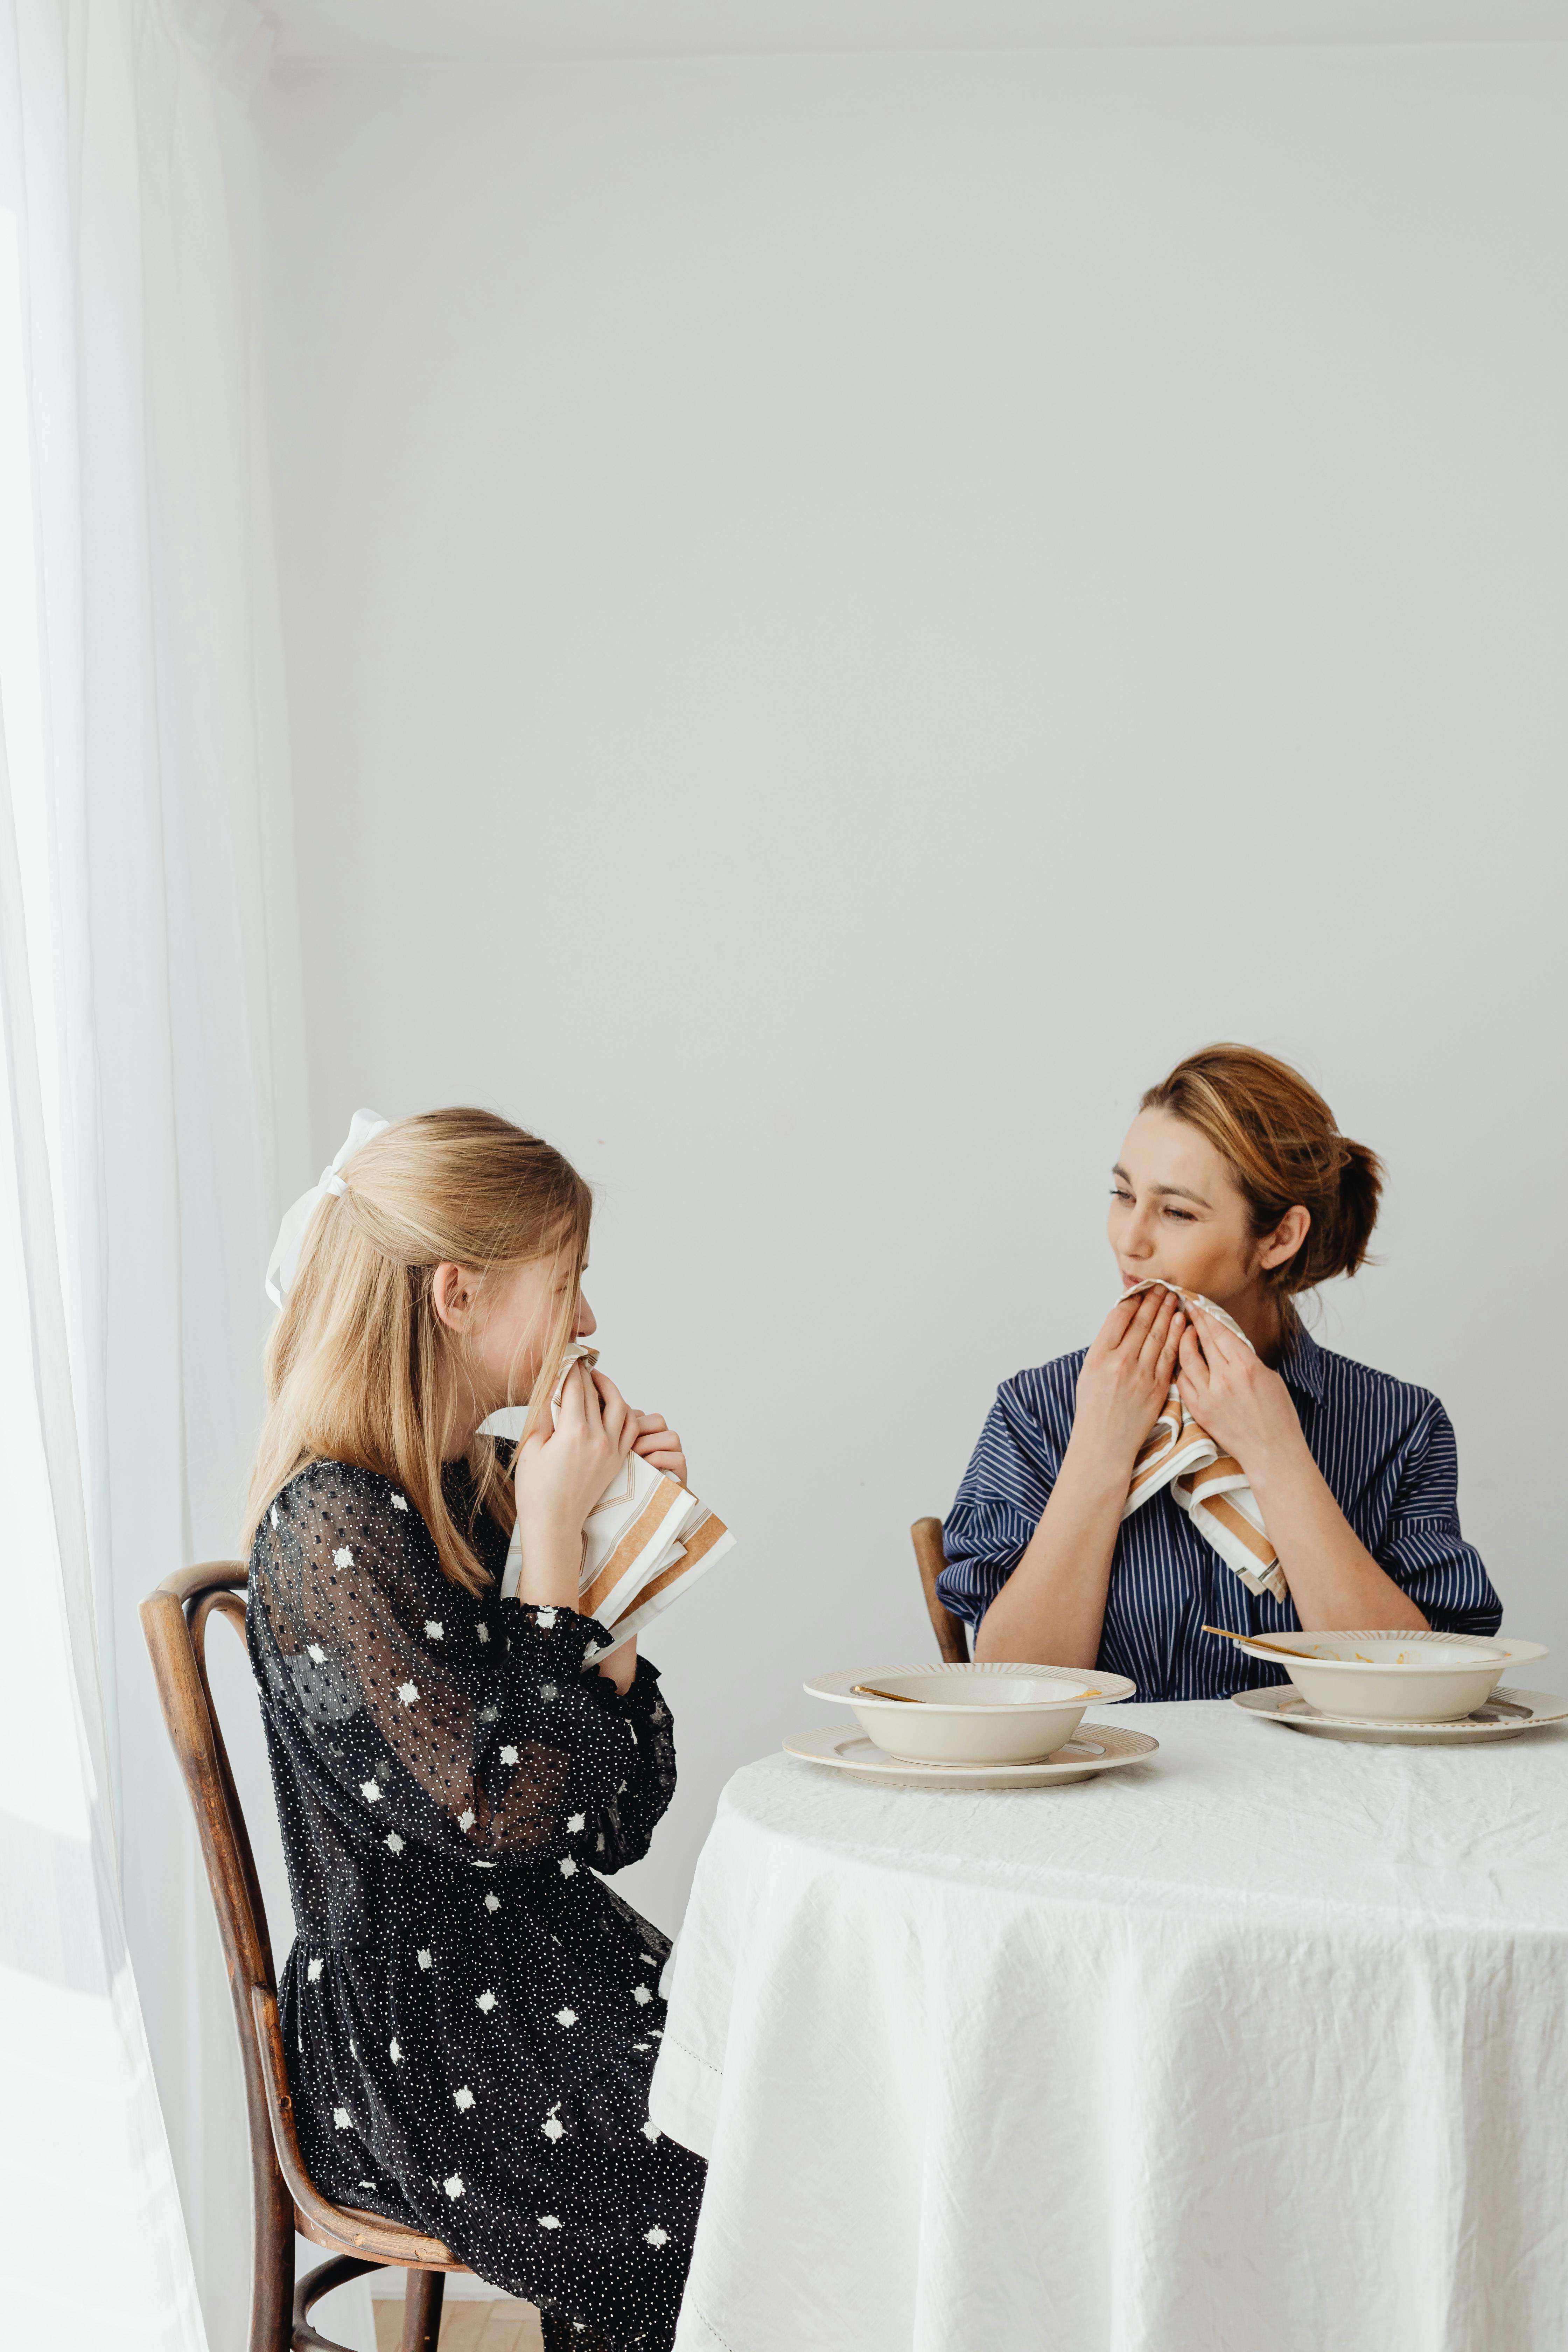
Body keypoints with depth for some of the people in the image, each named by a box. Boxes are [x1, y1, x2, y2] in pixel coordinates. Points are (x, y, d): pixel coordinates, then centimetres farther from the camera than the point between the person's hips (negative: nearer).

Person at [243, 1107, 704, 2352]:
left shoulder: (482, 1494, 10)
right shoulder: (332, 1528, -14)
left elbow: (617, 1818, 8)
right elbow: (512, 1812, -21)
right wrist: (553, 1531, -15)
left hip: (551, 1979, 8)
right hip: (422, 2044, -8)